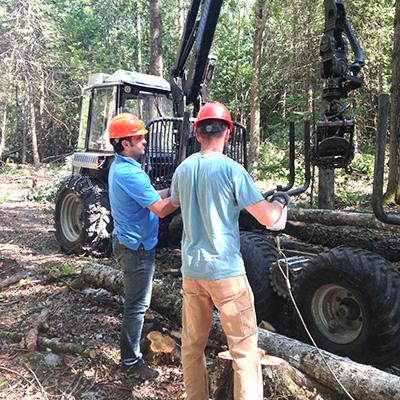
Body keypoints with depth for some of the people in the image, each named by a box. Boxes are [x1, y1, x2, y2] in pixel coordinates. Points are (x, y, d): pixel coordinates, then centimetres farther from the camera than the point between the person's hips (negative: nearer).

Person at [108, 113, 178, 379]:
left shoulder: (119, 167, 8)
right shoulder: (130, 173, -26)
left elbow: (151, 196, 11)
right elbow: (161, 209, -27)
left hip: (127, 241, 11)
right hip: (137, 247, -11)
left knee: (135, 301, 24)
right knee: (137, 305, 2)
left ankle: (132, 349, 42)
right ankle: (131, 361, 15)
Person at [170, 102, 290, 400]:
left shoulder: (182, 169, 3)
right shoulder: (231, 169, -13)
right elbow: (267, 219, -13)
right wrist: (280, 202, 7)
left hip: (191, 269, 6)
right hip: (226, 271, -5)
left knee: (193, 344, 18)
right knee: (244, 348, 5)